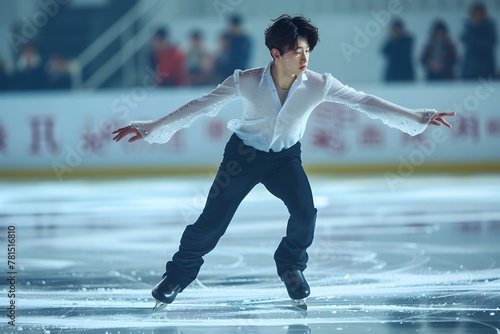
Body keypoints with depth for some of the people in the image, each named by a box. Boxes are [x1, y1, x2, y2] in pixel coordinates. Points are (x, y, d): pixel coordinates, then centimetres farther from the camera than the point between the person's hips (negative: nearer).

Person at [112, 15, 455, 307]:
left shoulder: (319, 84, -22)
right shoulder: (247, 82, -26)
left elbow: (365, 102, -20)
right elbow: (201, 107, -20)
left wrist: (419, 118, -22)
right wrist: (152, 128, -22)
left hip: (286, 156, 2)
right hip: (244, 153, -2)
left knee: (305, 213, -19)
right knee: (213, 220, -6)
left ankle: (291, 265, 12)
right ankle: (179, 272, 19)